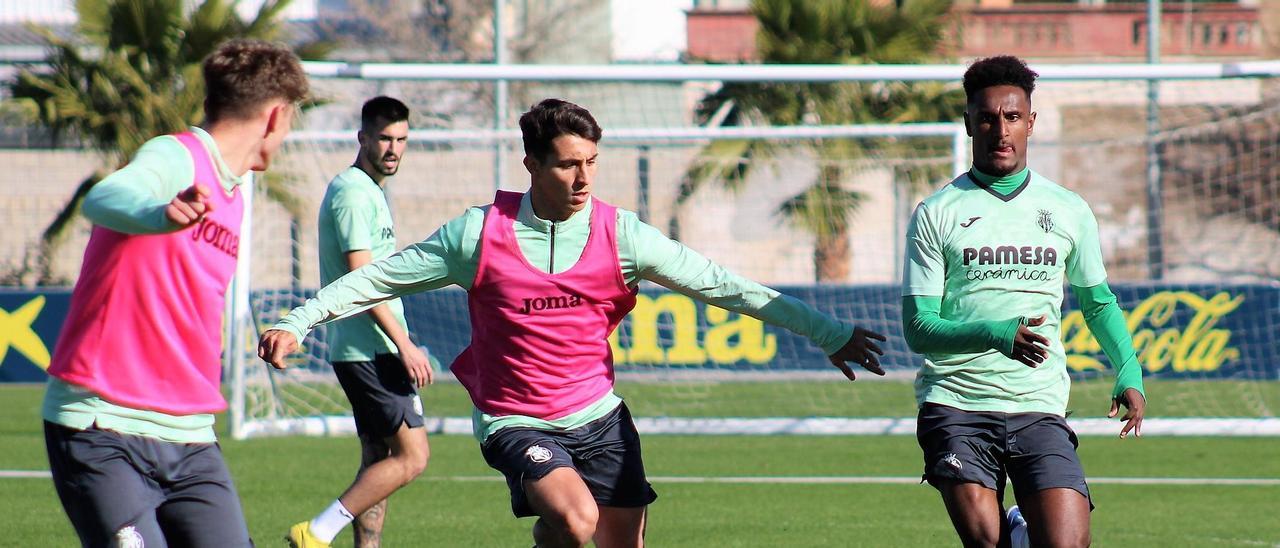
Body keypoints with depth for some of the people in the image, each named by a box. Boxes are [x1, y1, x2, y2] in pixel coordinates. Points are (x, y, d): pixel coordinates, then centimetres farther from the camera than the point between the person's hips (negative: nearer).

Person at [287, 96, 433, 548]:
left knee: (379, 459, 11)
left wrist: (400, 345, 25)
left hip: (373, 352, 10)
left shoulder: (371, 191, 19)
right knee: (412, 456, -13)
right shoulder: (352, 193, -13)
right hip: (368, 351, -10)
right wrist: (405, 345, -21)